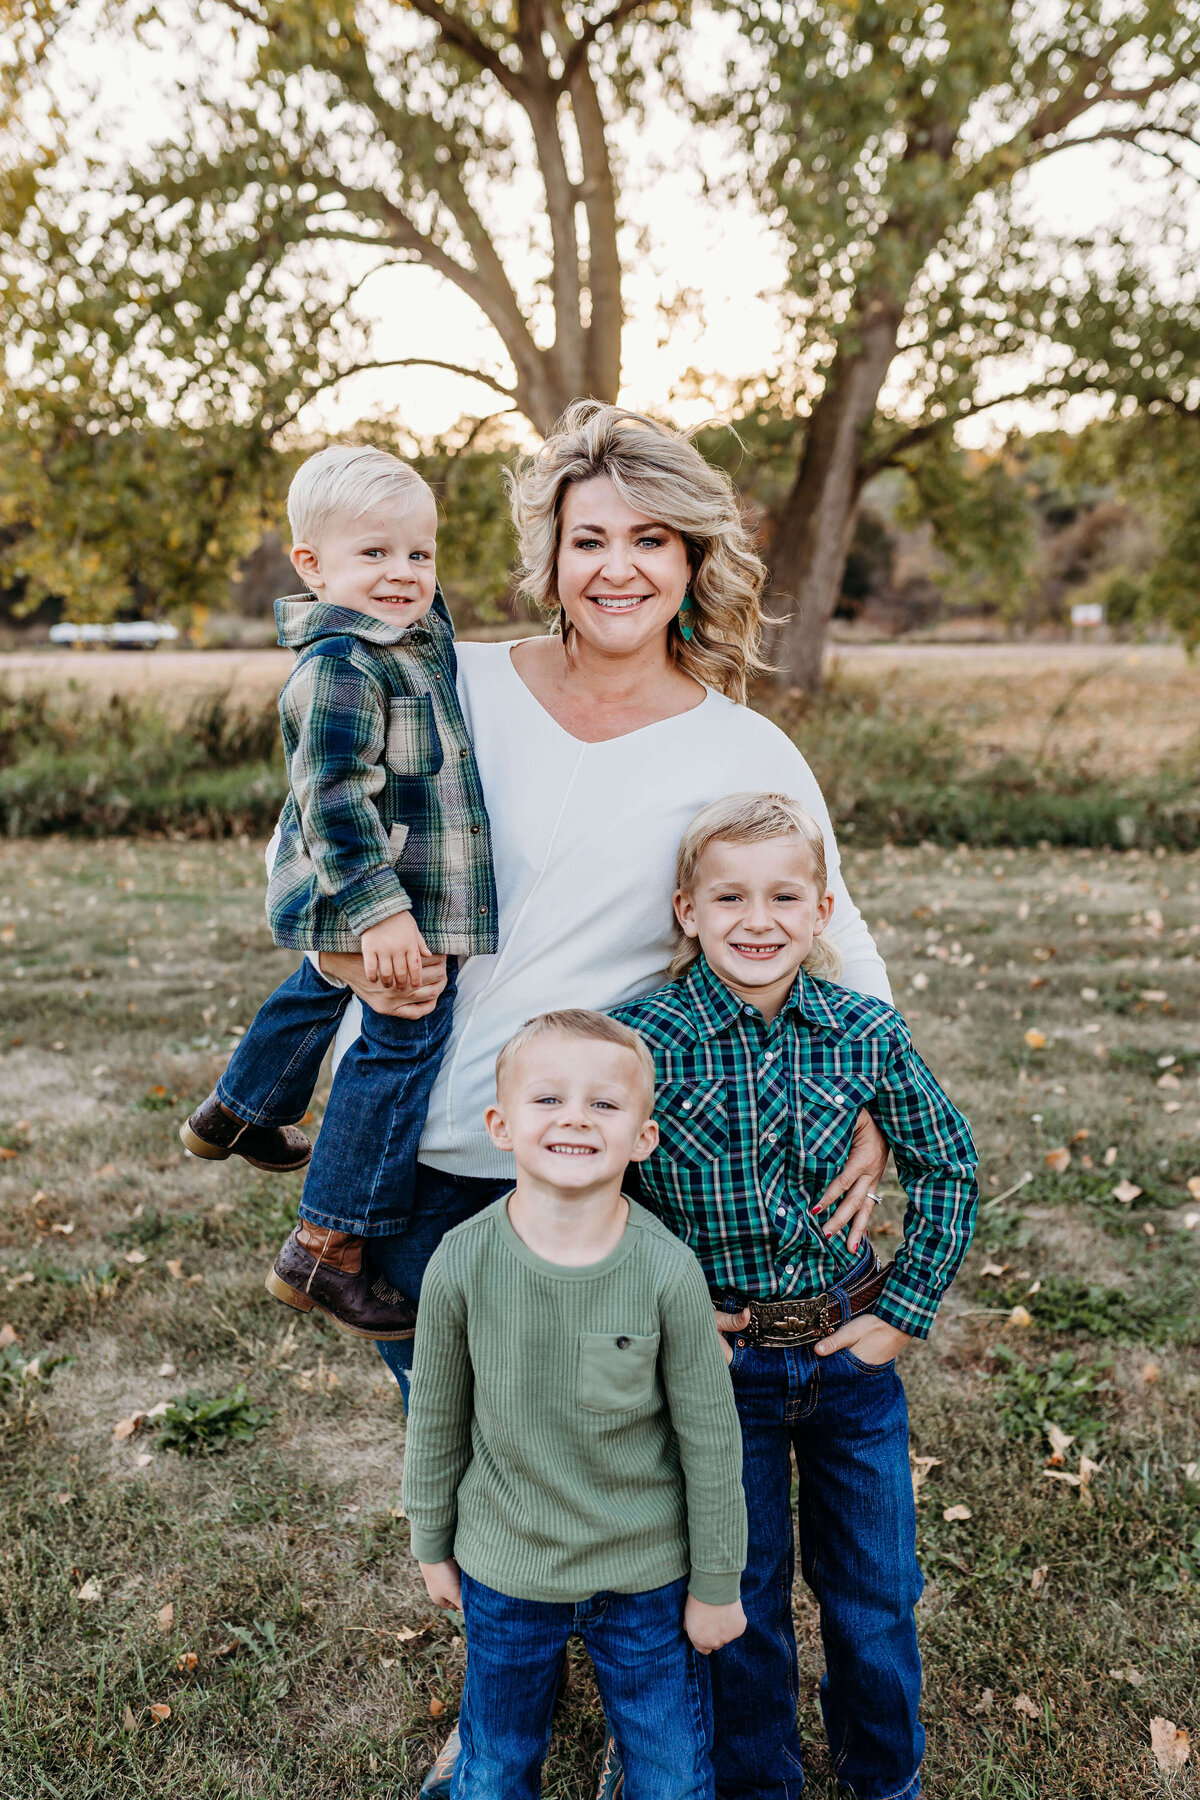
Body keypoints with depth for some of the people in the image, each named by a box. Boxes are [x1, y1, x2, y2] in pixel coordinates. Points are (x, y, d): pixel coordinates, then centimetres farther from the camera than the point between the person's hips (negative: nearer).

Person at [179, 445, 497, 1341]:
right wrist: (377, 909, -31)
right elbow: (333, 797, -28)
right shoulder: (341, 664, -22)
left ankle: (240, 1113, 56)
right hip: (382, 908, -11)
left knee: (321, 990, 30)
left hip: (348, 912, 11)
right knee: (401, 1041, -10)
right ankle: (328, 1250, -2)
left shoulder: (410, 636, 10)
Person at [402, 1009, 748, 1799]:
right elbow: (438, 1417, -2)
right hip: (503, 1572, 1)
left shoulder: (668, 1272, -22)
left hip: (646, 1577, -1)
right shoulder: (462, 1263, -19)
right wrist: (432, 1544, 8)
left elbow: (710, 1440, -10)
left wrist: (718, 1584, -1)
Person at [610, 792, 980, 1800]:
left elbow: (948, 1166, 3)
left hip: (850, 1351, 2)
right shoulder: (647, 1038, -17)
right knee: (745, 1599, 15)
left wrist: (904, 1310, -2)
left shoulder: (866, 1034, -10)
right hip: (718, 1361, -2)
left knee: (876, 1593, 19)